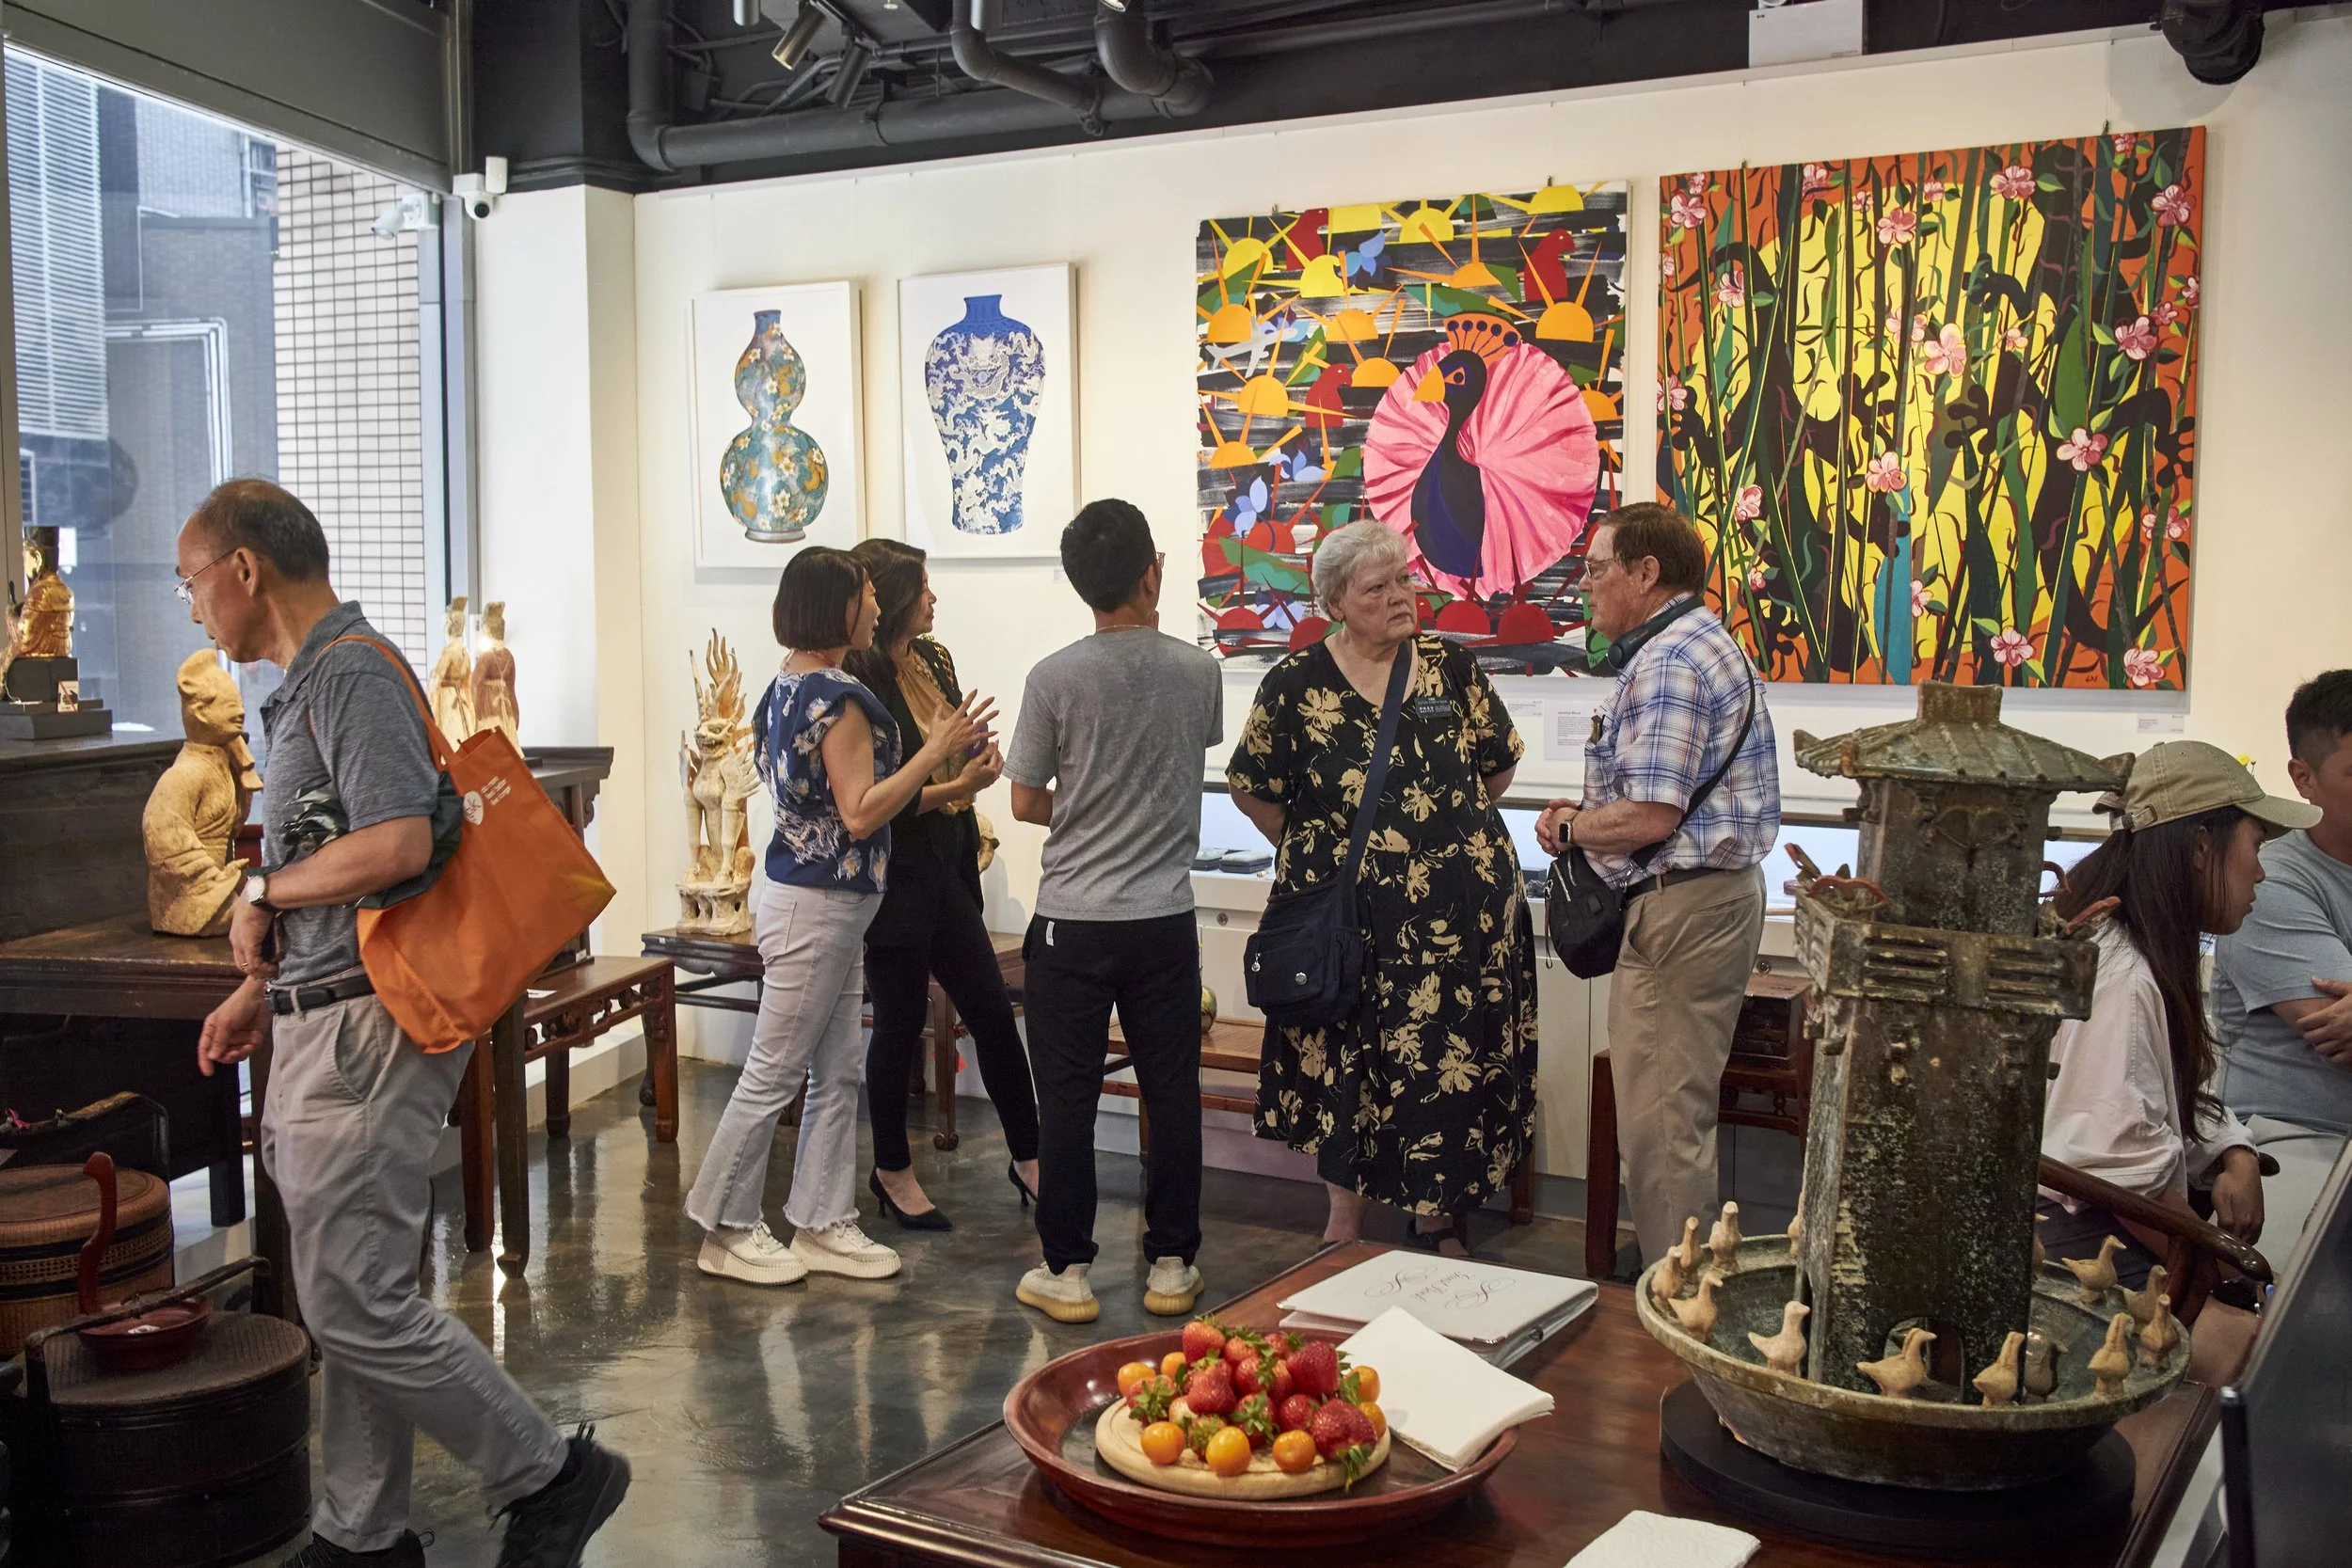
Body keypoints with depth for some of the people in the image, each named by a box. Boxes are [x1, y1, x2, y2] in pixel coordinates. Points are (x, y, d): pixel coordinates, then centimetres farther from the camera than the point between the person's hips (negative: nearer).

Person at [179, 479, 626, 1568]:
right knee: (347, 1299, 15)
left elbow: (397, 845, -29)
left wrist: (263, 892, -14)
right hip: (330, 1028, 10)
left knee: (356, 1303, -6)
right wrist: (267, 990, 19)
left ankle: (550, 1477, 6)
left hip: (363, 1034, -10)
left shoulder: (350, 675, -15)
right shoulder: (316, 681, 17)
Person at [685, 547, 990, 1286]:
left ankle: (822, 1224, 21)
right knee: (775, 1072, 1)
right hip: (816, 906, -10)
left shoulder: (786, 686, 11)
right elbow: (860, 814, -20)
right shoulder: (837, 698, -19)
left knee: (836, 1073, 13)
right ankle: (728, 1232, 13)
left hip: (823, 904, 10)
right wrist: (937, 749, -19)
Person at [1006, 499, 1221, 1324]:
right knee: (1172, 1095, 11)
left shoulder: (1055, 678, -10)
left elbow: (1025, 802, -1)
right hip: (1164, 919, 2)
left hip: (1072, 922, -2)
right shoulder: (1197, 671, -3)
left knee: (1067, 1101, 7)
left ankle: (1066, 1271, 14)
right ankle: (1172, 1264, 19)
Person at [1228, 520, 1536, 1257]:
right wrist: (1316, 848, 5)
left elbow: (1498, 766, 12)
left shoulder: (1453, 668, 3)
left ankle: (1442, 1221, 22)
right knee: (1345, 1061, 7)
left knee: (1452, 1061, 6)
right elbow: (1252, 789, 5)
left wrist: (1449, 827, 6)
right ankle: (1345, 1225, 22)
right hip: (1346, 913, -1)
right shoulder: (1296, 683, -3)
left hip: (1459, 911, 2)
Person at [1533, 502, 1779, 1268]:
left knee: (1662, 1122, -5)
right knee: (1675, 1112, 17)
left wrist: (1567, 827, -6)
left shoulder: (1666, 662, -17)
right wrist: (1586, 815, 11)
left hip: (1682, 903, -11)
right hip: (1713, 891, 11)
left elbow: (1650, 816, -24)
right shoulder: (1700, 642, 18)